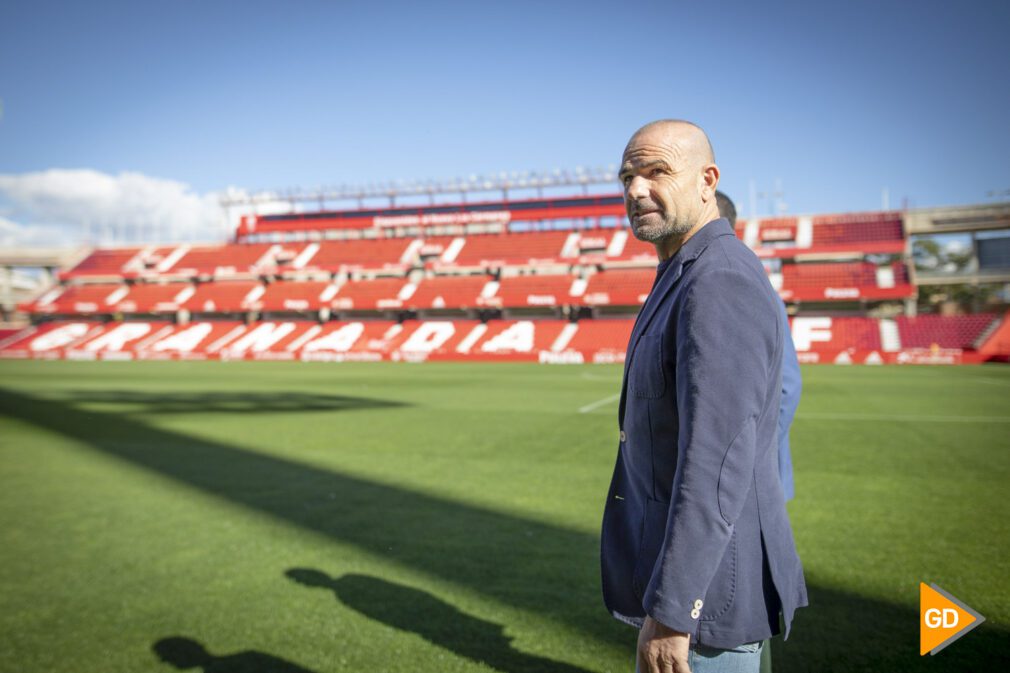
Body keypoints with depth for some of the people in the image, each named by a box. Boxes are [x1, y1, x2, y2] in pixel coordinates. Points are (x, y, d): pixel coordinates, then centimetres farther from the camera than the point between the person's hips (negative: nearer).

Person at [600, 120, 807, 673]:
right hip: (701, 561, 10)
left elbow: (717, 462, -29)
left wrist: (668, 610, -26)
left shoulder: (721, 285, -22)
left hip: (706, 584, -10)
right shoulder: (687, 281, 11)